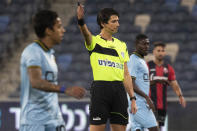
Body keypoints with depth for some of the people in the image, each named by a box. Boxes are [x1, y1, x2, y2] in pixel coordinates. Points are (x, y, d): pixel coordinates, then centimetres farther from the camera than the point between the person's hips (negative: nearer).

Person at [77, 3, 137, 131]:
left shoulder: (122, 45, 17)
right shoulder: (94, 41, 3)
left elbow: (126, 74, 17)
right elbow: (86, 33, -22)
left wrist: (133, 98, 11)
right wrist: (81, 20, -44)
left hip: (119, 89, 5)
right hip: (100, 88, -5)